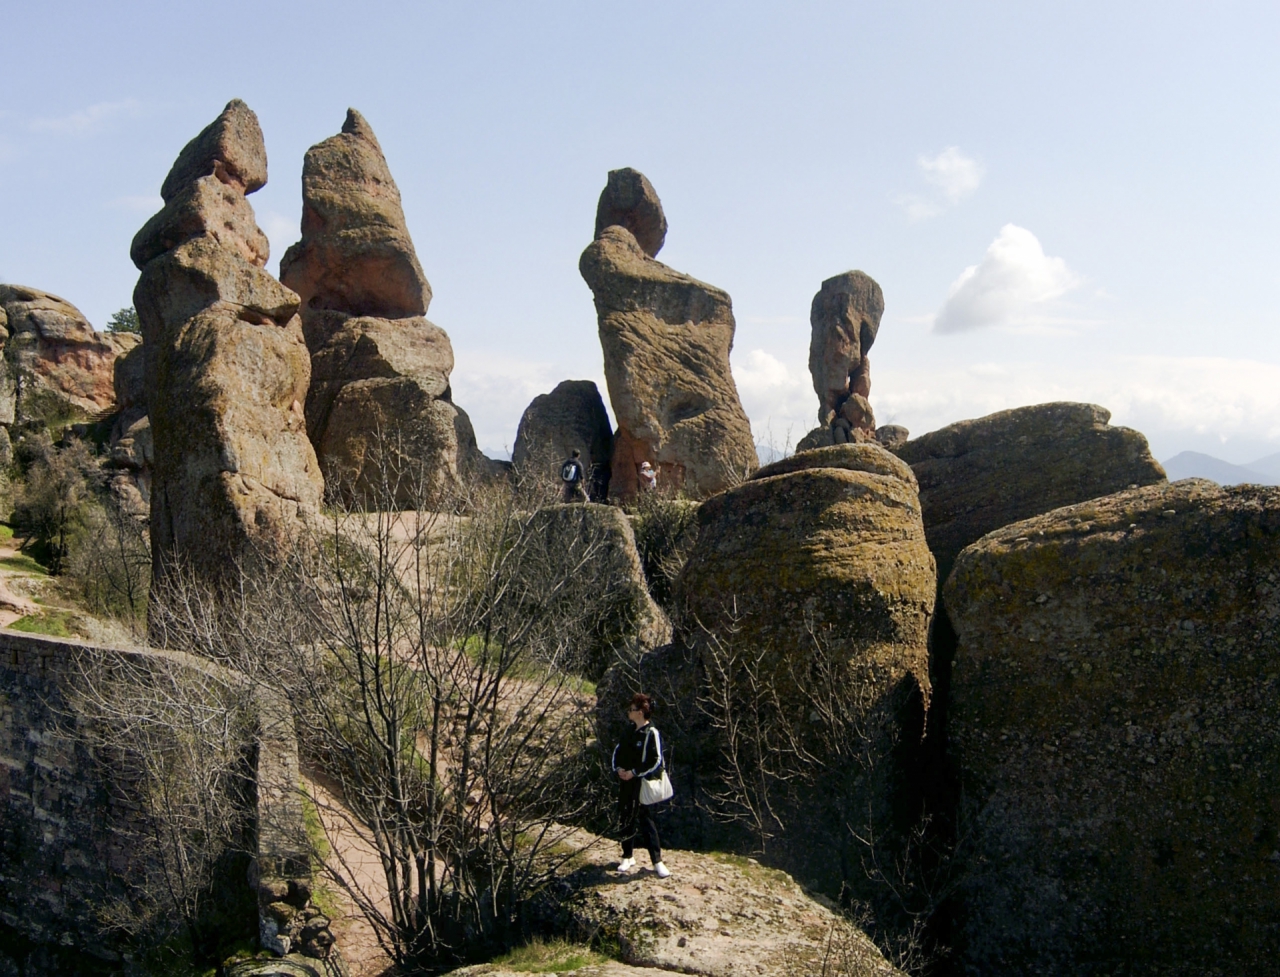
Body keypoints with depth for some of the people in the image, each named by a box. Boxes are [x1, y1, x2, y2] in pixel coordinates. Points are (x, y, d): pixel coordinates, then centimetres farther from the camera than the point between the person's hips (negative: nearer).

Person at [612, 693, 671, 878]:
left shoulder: (651, 733, -13)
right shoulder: (630, 731, 9)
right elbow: (618, 751, 17)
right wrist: (618, 768, -1)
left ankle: (657, 861, 2)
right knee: (626, 819, 12)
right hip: (626, 782, 7)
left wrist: (635, 772, -17)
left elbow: (656, 761, -17)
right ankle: (628, 857, 25)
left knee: (646, 821, -5)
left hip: (641, 784, -7)